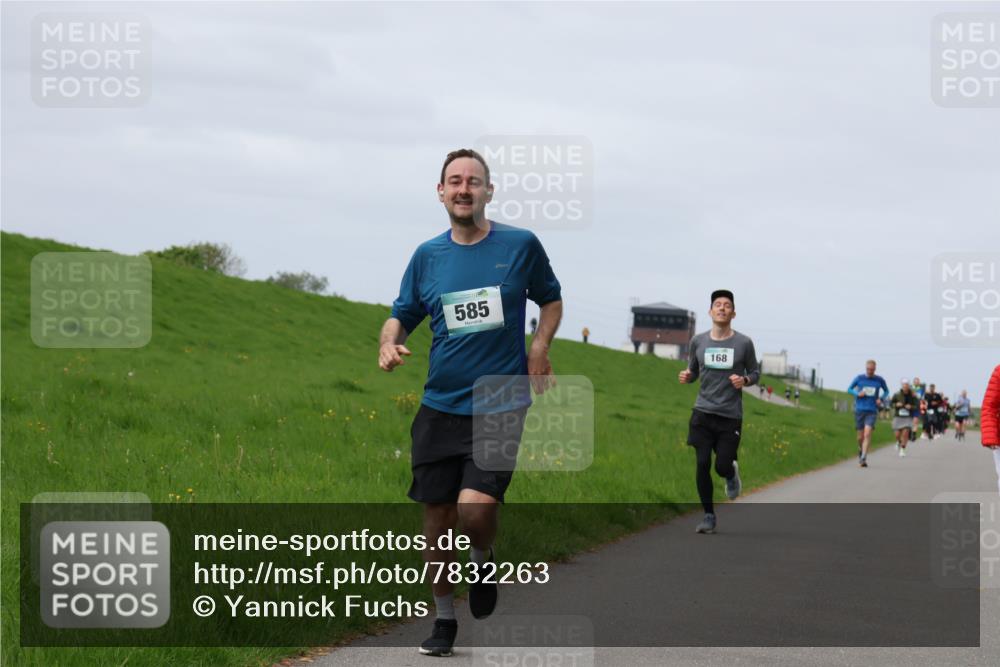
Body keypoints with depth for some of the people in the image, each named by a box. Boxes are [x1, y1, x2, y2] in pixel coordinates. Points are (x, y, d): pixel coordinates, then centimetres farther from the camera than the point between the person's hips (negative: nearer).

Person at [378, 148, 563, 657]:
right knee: (436, 518, 6)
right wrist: (390, 341, -7)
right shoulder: (427, 255, 6)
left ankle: (482, 558, 16)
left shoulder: (521, 245, 0)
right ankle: (443, 619, 24)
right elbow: (402, 314, 15)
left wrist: (539, 348, -2)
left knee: (474, 510, -19)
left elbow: (551, 299, 14)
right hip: (440, 406, 3)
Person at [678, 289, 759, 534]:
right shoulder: (698, 341, 4)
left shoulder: (744, 343, -1)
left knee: (722, 467, -5)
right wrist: (686, 376, -6)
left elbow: (755, 373, 10)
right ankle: (709, 516, 7)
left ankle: (732, 474, 34)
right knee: (702, 464, -7)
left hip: (730, 416, -1)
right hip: (703, 413, 1)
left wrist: (745, 380, -12)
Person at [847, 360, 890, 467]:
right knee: (860, 436, 6)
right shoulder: (859, 378, 1)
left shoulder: (879, 380, 2)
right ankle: (860, 450, 38)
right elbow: (849, 389, 11)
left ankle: (863, 458, -21)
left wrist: (880, 399, -1)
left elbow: (886, 391, 18)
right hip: (859, 410, 1)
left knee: (867, 433, -18)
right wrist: (857, 393, -9)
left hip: (872, 411, -1)